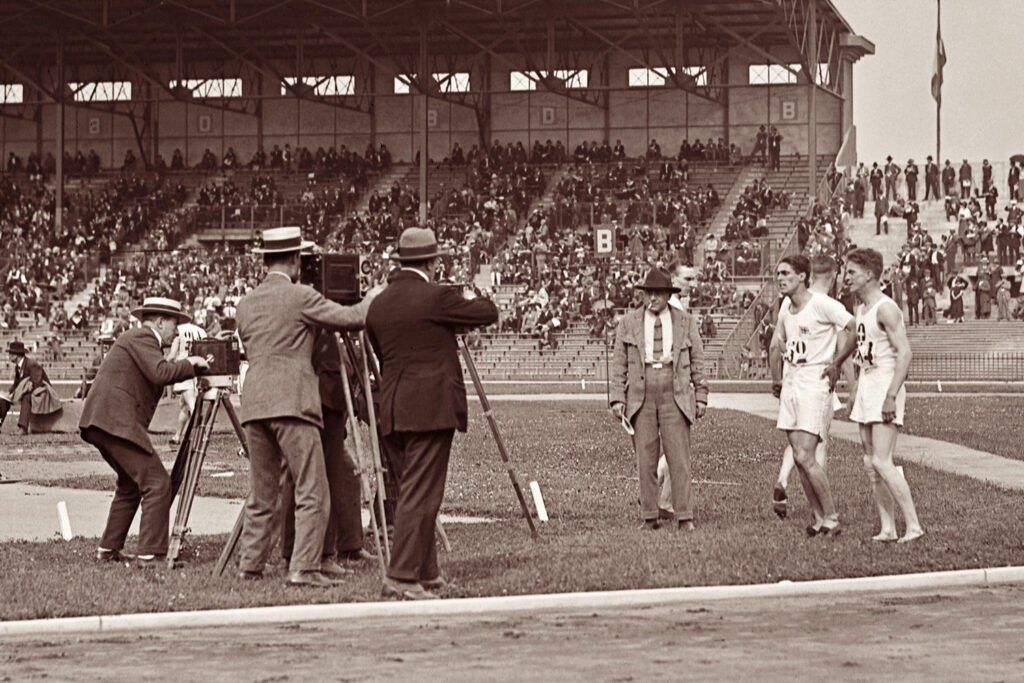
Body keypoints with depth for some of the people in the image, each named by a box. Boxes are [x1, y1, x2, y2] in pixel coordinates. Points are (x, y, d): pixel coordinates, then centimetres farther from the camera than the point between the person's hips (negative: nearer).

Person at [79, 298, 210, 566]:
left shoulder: (139, 339, 24)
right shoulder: (141, 338, -6)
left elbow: (156, 377, 25)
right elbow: (161, 373, -21)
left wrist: (186, 367, 15)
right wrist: (190, 364, -7)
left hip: (101, 424, 11)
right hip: (117, 423, -11)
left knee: (130, 486, 22)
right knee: (156, 483, -11)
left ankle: (108, 549, 25)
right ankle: (151, 554, -15)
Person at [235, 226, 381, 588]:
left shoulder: (245, 304, 14)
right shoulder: (300, 297, -6)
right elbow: (352, 318, -7)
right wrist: (371, 299, 15)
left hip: (254, 405, 7)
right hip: (292, 403, -7)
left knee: (261, 493, 14)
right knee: (312, 492, -4)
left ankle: (250, 565, 15)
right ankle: (304, 568, -12)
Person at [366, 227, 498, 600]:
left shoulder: (378, 304, 9)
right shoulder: (436, 297, -10)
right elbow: (489, 314, -2)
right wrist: (470, 301, 20)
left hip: (392, 412, 7)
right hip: (431, 408, -7)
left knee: (410, 494, 14)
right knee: (420, 496, -6)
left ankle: (426, 573, 20)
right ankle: (402, 577, -9)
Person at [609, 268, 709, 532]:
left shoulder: (685, 322, 9)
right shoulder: (628, 323, 9)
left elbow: (697, 362, 12)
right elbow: (619, 364, 9)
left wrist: (701, 396, 7)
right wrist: (617, 398, 1)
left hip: (675, 398, -1)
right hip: (641, 399, 1)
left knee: (679, 459, -6)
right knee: (645, 460, 0)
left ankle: (684, 517, -5)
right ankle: (650, 516, 5)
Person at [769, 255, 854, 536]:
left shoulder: (821, 304, -13)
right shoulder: (785, 307, 12)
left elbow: (854, 328, -16)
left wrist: (836, 363, -11)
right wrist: (776, 379, 20)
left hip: (814, 385, -8)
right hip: (791, 384, 8)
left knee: (804, 457, -14)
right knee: (800, 458, 6)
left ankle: (831, 520, -3)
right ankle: (819, 518, 14)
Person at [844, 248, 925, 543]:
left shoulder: (886, 309, -14)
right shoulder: (861, 309, 15)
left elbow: (905, 353, -20)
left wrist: (891, 395, -25)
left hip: (886, 387, -9)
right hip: (866, 387, 9)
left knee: (881, 462, -14)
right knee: (870, 464, 6)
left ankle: (913, 524, -9)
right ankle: (888, 528, 10)